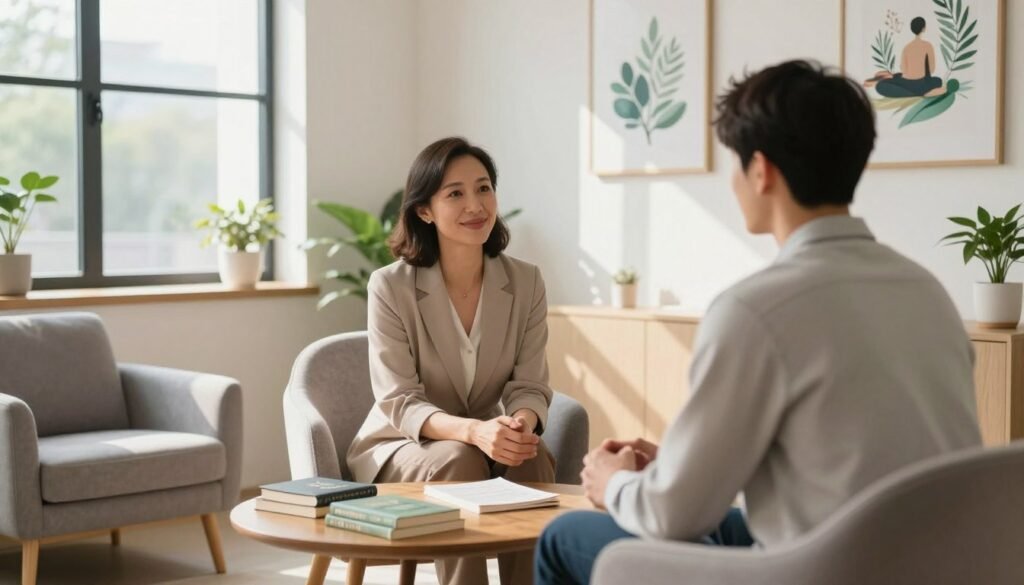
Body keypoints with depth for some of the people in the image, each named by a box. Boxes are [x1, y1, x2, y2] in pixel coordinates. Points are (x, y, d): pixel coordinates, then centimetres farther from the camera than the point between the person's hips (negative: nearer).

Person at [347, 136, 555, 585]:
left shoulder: (525, 282, -5)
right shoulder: (390, 287, -15)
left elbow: (529, 386, -7)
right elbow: (399, 402, -18)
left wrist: (521, 424, -32)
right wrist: (474, 431, -37)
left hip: (488, 443, 3)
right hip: (400, 449, -2)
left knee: (533, 456, -30)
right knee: (458, 458, -34)